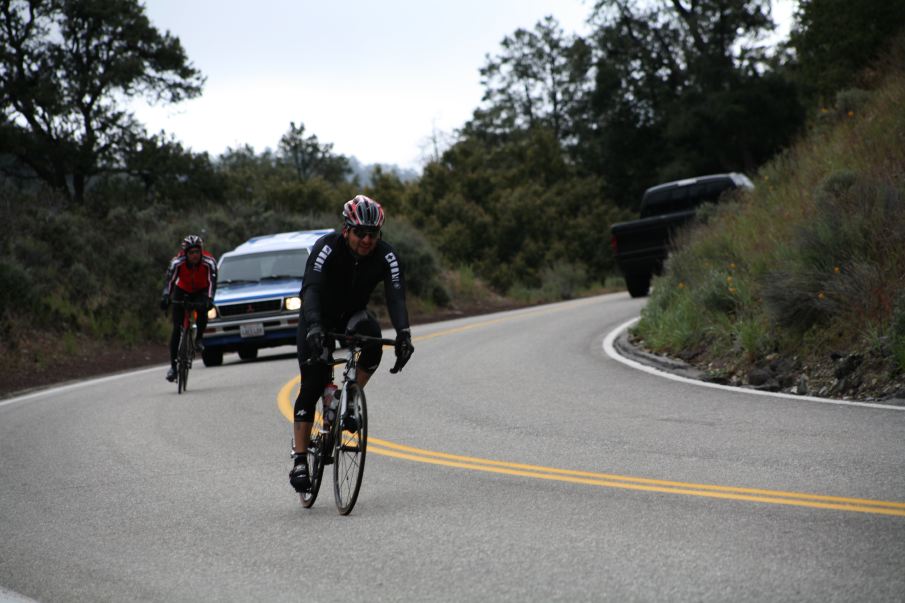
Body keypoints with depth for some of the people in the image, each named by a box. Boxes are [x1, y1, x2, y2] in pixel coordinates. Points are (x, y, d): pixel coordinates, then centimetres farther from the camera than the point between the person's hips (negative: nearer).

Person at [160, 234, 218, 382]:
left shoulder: (209, 262, -28)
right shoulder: (177, 262, -27)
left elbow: (212, 282, -37)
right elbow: (169, 280, -35)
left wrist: (209, 299, -53)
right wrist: (165, 297, -51)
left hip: (201, 292, 0)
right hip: (182, 291, 0)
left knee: (202, 311, -34)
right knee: (177, 328, -10)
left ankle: (198, 339, -9)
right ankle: (173, 365, -6)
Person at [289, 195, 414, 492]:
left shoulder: (386, 256, -21)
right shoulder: (327, 248, -29)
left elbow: (396, 297, -31)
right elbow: (311, 289, -41)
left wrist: (403, 333, -50)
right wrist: (314, 328, -58)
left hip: (352, 315, 2)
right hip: (318, 318, -2)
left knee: (372, 337, -33)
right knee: (312, 386, -13)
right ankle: (299, 461, -9)